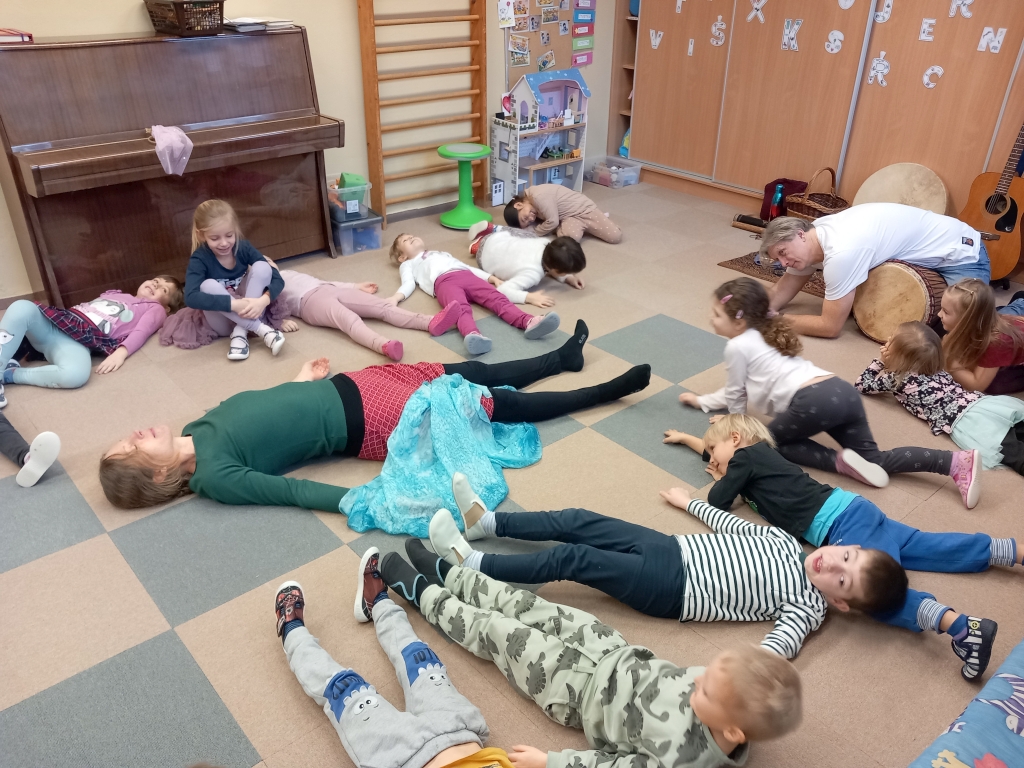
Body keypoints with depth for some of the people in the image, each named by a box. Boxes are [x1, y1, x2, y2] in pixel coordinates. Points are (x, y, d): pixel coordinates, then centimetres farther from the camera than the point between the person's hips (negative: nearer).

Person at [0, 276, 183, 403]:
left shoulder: (155, 309, 18)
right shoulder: (115, 293, 35)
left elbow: (141, 332, -1)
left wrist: (120, 353, -22)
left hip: (80, 339, -5)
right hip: (51, 321, 5)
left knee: (76, 374, -38)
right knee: (22, 307, -28)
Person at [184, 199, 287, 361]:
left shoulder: (244, 248, -9)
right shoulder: (199, 259, -16)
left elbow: (278, 279, -14)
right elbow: (191, 298, -33)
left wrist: (263, 300, -35)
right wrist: (234, 304, -43)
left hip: (247, 313, 2)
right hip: (224, 322, -2)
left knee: (262, 267, -19)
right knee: (208, 285, -30)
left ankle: (240, 333, -24)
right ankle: (261, 329, -31)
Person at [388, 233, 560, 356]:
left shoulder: (441, 253, 47)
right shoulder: (408, 264, 35)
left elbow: (468, 266, 36)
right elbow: (409, 283, 15)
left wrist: (492, 278, 21)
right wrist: (396, 297, -9)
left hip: (467, 276, 4)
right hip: (443, 281, -4)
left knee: (498, 298, -26)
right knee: (461, 308, -38)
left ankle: (529, 322, -51)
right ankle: (473, 335, -69)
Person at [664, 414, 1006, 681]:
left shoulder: (745, 457, -3)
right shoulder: (757, 452, 22)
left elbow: (717, 503, 0)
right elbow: (715, 451, 39)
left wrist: (721, 479, 20)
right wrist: (684, 437, 50)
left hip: (840, 521, -10)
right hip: (849, 511, 10)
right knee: (926, 547, 11)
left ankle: (960, 626, -41)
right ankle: (1014, 550, 10)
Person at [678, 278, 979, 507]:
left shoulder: (738, 346, 5)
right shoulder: (764, 336, 32)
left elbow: (736, 395, 15)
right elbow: (740, 389, 41)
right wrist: (702, 401, 47)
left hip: (813, 400, -9)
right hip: (842, 391, 9)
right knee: (875, 458, 11)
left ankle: (840, 461, -8)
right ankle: (958, 462, -7)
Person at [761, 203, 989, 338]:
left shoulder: (841, 252, -36)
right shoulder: (814, 235, -8)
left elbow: (830, 327, -31)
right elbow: (781, 292, -1)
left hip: (960, 252, -9)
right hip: (929, 250, 9)